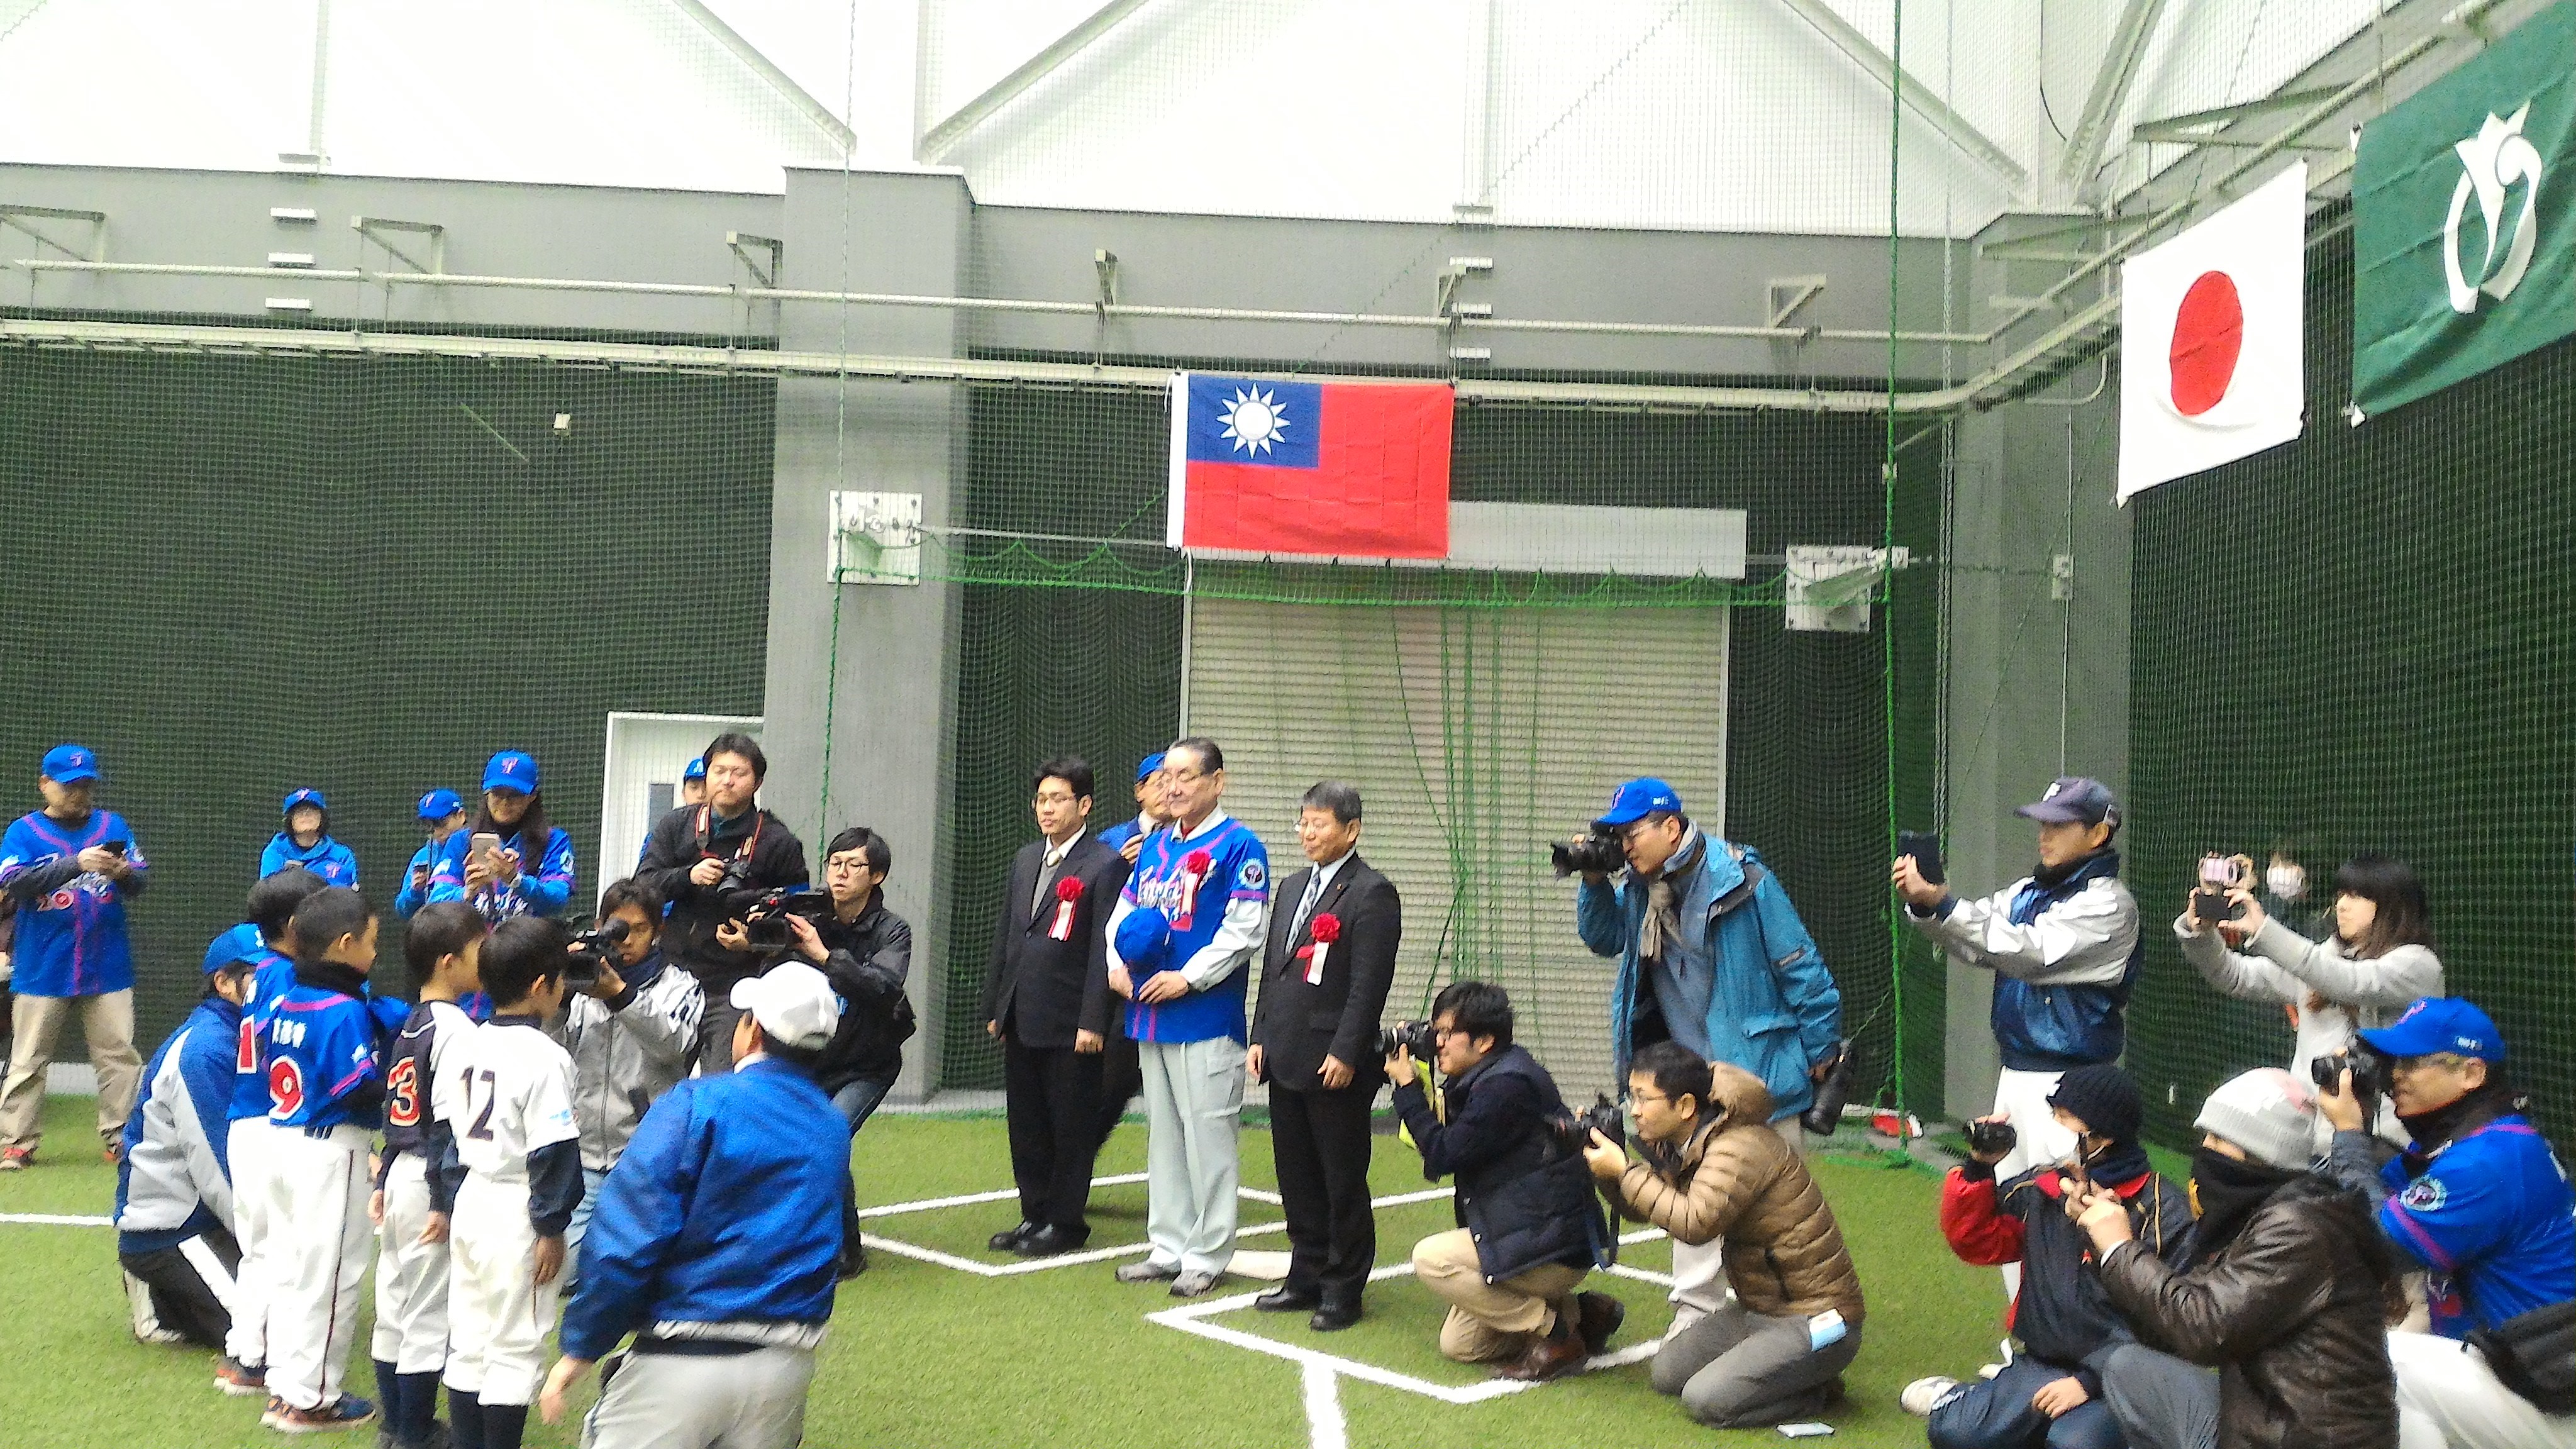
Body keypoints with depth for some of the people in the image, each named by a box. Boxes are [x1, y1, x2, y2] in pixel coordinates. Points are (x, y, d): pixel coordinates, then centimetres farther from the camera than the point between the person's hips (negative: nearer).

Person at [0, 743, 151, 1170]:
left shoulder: (113, 826, 7)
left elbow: (142, 880, 3)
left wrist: (123, 873, -21)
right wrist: (76, 864, -28)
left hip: (108, 967, 2)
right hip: (42, 970, -2)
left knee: (119, 1055, 2)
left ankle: (120, 1138, 9)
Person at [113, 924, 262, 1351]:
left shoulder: (249, 1037, 9)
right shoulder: (204, 1049, -20)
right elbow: (219, 1171, -23)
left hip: (209, 1214, 9)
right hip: (166, 1231, -9)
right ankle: (161, 1303, 1)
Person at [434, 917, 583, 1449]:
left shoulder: (465, 1047, 6)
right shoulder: (546, 1057, -17)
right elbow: (553, 1151, -19)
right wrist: (552, 1228, -12)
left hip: (471, 1204, 8)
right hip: (518, 1214, -7)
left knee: (468, 1339, 15)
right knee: (516, 1346, 1)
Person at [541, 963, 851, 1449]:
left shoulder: (699, 1103, -8)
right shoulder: (833, 1128, 11)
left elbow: (629, 1236, -13)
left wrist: (580, 1348, -8)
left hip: (682, 1358, -5)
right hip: (786, 1367, 5)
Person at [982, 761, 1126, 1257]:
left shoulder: (1105, 865, -9)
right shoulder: (1026, 860, 14)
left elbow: (1104, 948, -13)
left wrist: (1093, 1022, -17)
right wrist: (994, 1008, 15)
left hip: (1070, 1025, -7)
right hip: (1022, 1021, 7)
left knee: (1071, 1127, 3)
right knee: (1026, 1125, 13)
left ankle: (1065, 1223, 13)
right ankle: (1034, 1216, 24)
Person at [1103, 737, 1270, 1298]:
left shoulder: (1238, 846, -8)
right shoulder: (1154, 846, 14)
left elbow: (1244, 929, -15)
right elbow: (1124, 910, 21)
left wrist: (1188, 977, -17)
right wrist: (1116, 963, 4)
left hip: (1207, 1017, -8)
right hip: (1150, 1016, 8)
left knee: (1207, 1136, -1)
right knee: (1163, 1134, 14)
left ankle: (1207, 1256, 9)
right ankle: (1168, 1248, 24)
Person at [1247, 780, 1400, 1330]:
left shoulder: (1372, 894, -10)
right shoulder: (1293, 887, 16)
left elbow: (1370, 983, -15)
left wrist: (1345, 1054, -19)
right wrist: (1261, 1037, 12)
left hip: (1336, 1065, -8)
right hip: (1287, 1059, 8)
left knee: (1343, 1181, 2)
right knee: (1297, 1177, 14)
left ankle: (1343, 1289, 12)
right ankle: (1307, 1277, 25)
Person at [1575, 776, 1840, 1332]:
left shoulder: (1741, 879, -16)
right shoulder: (1641, 888, 4)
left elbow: (1800, 966, -13)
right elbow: (1604, 939, 16)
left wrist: (1821, 1051, -10)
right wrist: (1594, 884, -2)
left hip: (1760, 1075, -6)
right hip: (1688, 1080, 7)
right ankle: (1693, 1322, 22)